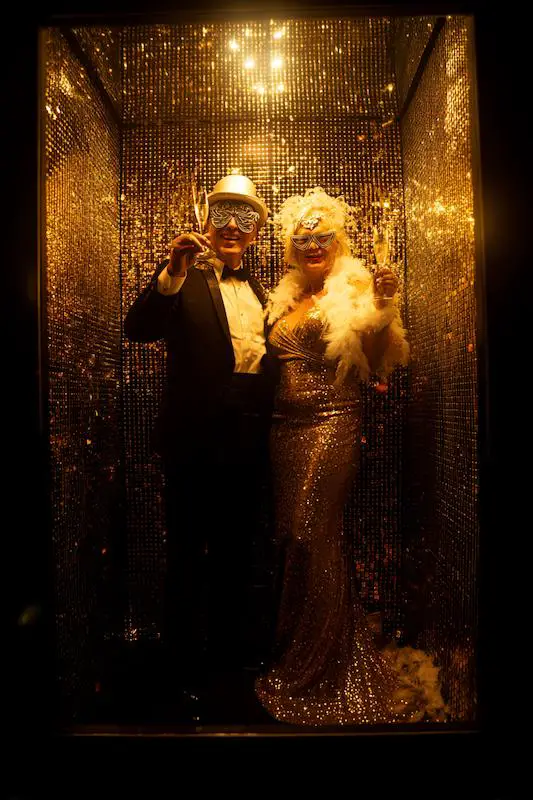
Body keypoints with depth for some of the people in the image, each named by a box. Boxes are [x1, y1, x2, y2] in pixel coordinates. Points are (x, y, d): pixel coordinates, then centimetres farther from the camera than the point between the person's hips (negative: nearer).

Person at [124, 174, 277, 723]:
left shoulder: (256, 289, 15)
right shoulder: (185, 278, -3)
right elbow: (138, 328, -19)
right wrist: (173, 272, -31)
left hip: (248, 444, 6)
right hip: (196, 442, -6)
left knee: (236, 553, 21)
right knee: (188, 558, 9)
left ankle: (229, 650, 43)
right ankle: (186, 672, 29)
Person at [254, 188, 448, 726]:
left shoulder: (353, 292, -2)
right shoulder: (286, 298, 17)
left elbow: (374, 363, -12)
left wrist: (384, 308, -24)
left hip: (331, 424, -6)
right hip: (285, 426, 7)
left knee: (310, 535, -5)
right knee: (292, 534, 12)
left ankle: (315, 667, 17)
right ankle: (297, 655, 33)